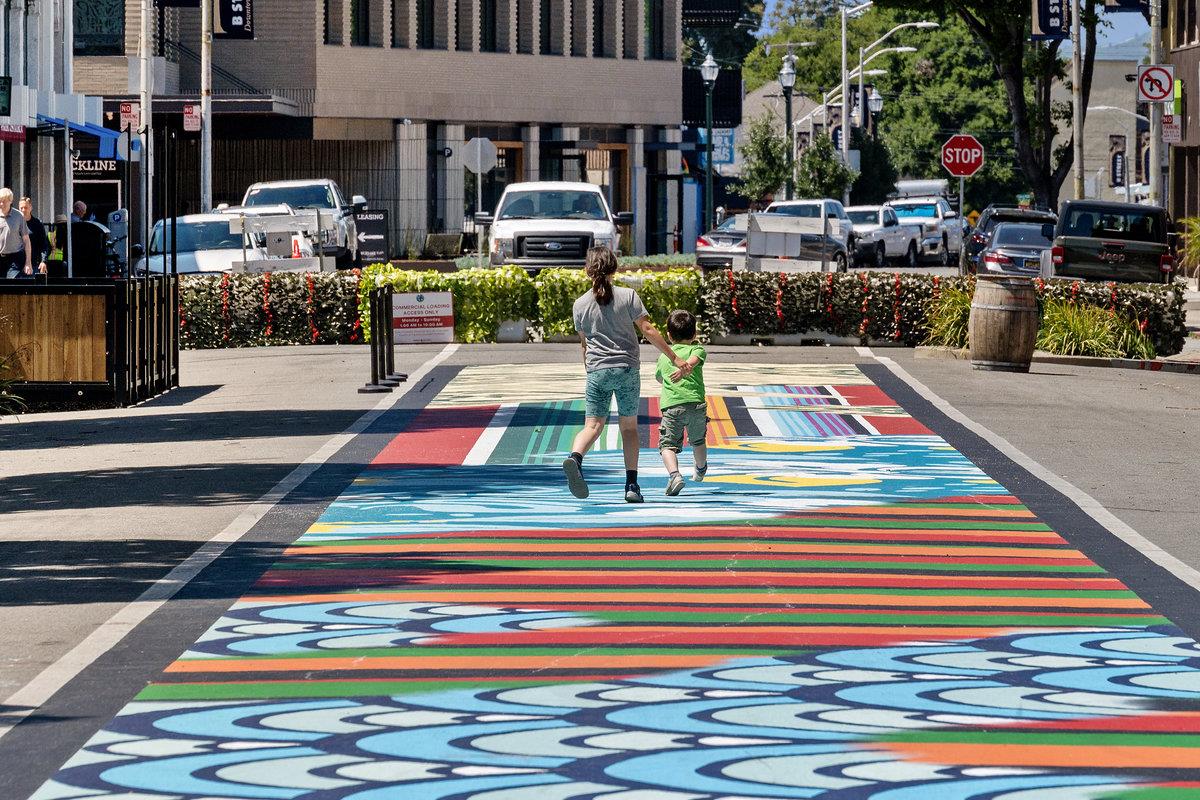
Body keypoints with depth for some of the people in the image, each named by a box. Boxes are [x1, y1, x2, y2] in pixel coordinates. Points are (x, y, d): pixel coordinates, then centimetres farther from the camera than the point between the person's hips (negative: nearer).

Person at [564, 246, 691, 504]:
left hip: (597, 371, 1)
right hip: (627, 369, -1)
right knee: (629, 426, 11)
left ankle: (575, 458, -32)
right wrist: (675, 358, -1)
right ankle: (632, 485, 8)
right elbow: (648, 330, -5)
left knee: (593, 425, -1)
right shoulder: (628, 295, -2)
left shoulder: (580, 304, 4)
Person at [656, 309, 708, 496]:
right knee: (698, 442, 25)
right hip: (696, 403, 0)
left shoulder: (663, 357, 22)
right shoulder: (697, 349, 13)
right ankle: (700, 470, 50)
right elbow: (692, 360, -12)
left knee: (668, 445, -5)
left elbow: (659, 377, 41)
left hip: (672, 406, 0)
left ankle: (674, 474, -32)